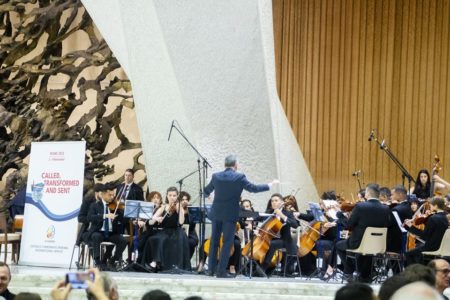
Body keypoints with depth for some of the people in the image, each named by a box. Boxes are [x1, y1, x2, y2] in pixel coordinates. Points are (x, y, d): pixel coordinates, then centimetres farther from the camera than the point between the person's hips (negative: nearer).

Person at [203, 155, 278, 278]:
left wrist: (208, 195, 40)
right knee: (227, 243, 1)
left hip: (216, 213, 4)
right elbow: (253, 188, -6)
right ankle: (221, 271, -3)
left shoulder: (216, 176, 2)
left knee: (214, 241, 13)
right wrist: (270, 185, 8)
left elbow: (206, 191, 15)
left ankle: (211, 269, 15)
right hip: (230, 215, -4)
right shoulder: (239, 177, -10)